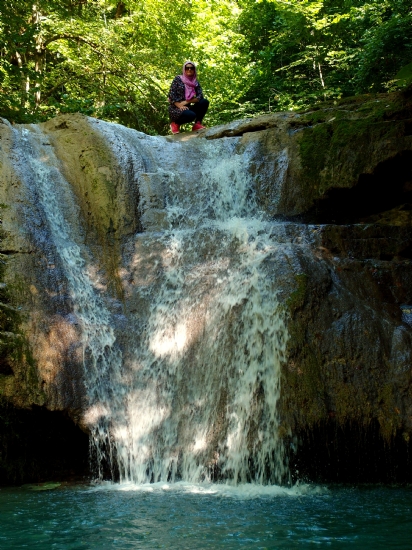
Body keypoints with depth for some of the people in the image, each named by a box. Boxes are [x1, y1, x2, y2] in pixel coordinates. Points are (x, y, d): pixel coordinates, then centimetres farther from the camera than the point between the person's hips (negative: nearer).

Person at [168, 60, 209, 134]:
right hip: (175, 109, -4)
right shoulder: (178, 79, -1)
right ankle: (176, 123, -7)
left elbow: (200, 97, -3)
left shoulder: (195, 83, 10)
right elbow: (171, 95, -8)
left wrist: (187, 101, -18)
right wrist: (180, 106, -22)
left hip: (186, 108, 5)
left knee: (204, 102, -16)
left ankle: (197, 124, -10)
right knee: (191, 115, -35)